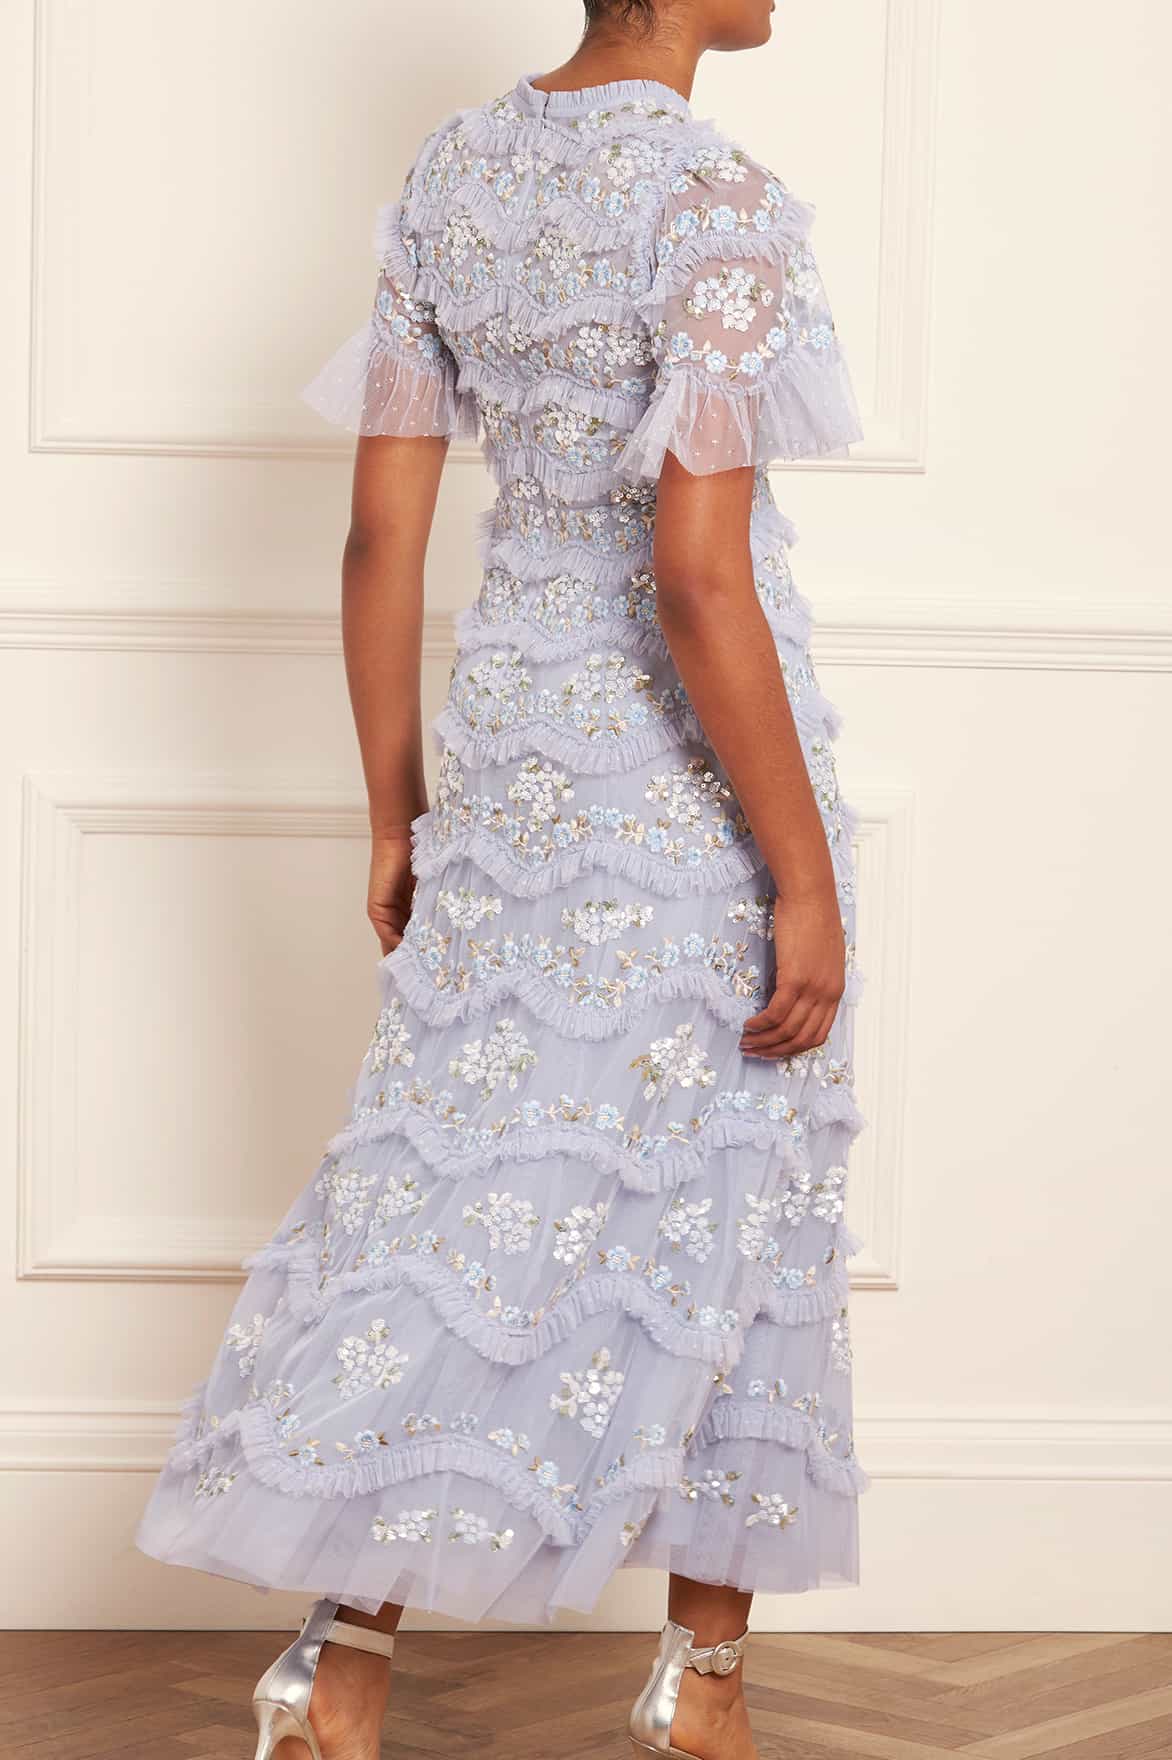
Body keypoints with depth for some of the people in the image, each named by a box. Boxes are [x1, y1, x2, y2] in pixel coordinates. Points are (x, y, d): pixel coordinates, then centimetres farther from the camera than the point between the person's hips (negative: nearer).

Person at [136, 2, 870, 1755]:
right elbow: (697, 578, -22)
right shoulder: (716, 198, -18)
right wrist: (807, 875, -16)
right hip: (695, 767, -5)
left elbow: (383, 536, 5)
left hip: (511, 747, 6)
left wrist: (396, 807, 14)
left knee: (463, 1166, 10)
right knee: (721, 1201, 9)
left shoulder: (448, 175, 3)